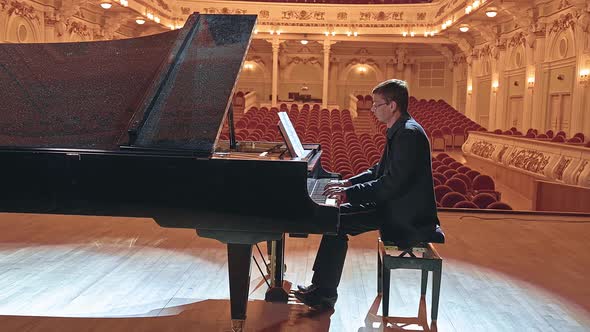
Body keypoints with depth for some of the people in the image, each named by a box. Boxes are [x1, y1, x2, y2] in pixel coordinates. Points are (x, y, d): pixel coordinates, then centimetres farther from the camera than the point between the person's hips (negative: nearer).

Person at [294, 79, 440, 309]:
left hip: (408, 218, -10)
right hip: (397, 206, 10)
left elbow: (392, 184, -27)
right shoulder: (399, 130, 11)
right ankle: (322, 288, 9)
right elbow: (380, 170, 19)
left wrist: (349, 193, -21)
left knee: (336, 222, -15)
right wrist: (348, 183, 7)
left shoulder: (409, 133, -21)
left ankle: (325, 294, -1)